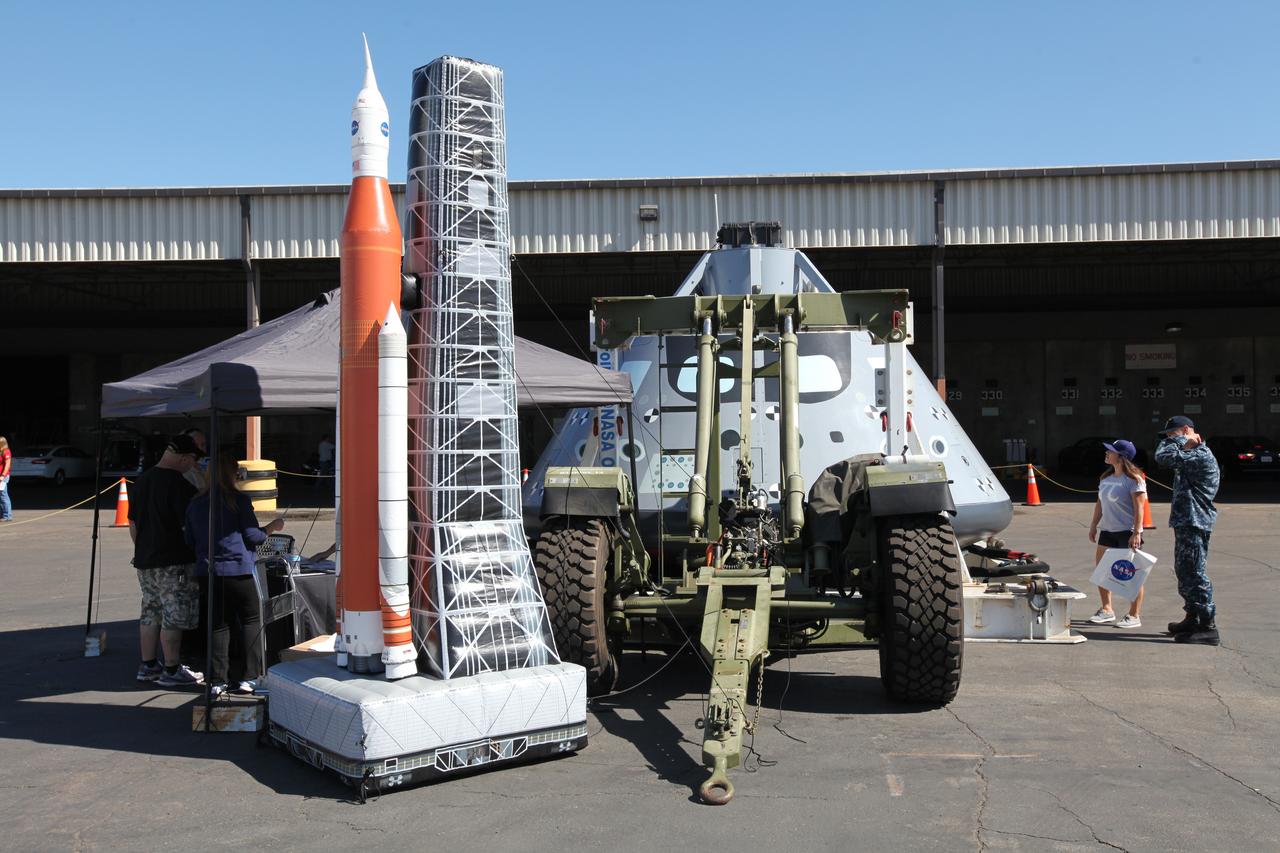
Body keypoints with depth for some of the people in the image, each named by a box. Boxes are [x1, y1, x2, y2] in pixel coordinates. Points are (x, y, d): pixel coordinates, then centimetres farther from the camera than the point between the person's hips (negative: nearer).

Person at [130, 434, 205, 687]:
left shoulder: (142, 481, 11)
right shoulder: (180, 484, -17)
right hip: (174, 562, -8)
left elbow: (133, 524, 17)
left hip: (145, 561, 8)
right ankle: (172, 671, 2)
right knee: (173, 618, -2)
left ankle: (147, 666, 22)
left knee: (150, 613, 15)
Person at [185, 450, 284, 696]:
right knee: (251, 622, 8)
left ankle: (217, 682, 9)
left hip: (209, 573, 4)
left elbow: (190, 541, 13)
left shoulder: (196, 503, 6)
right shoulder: (239, 500, -7)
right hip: (239, 572, -4)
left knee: (219, 625, 10)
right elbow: (253, 536, -7)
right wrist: (273, 527, 10)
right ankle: (250, 678, 5)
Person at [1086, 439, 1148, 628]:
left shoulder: (1134, 479, -13)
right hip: (1107, 531, 8)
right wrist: (1094, 525, 17)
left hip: (1127, 532, -8)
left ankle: (1134, 616, 7)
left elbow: (1139, 508, -17)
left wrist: (1137, 532, -22)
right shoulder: (1106, 477, 11)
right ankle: (1106, 609, 23)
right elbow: (1100, 503, 18)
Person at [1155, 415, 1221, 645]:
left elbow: (1164, 456, -23)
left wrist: (1180, 440, -9)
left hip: (1194, 523, -11)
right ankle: (1192, 618, 29)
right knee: (1184, 572, 18)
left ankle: (1208, 626, -6)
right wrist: (1183, 442, 9)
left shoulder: (1201, 455, -17)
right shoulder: (1193, 454, 17)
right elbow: (1165, 457, 18)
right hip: (1186, 522, 11)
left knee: (1194, 574, -9)